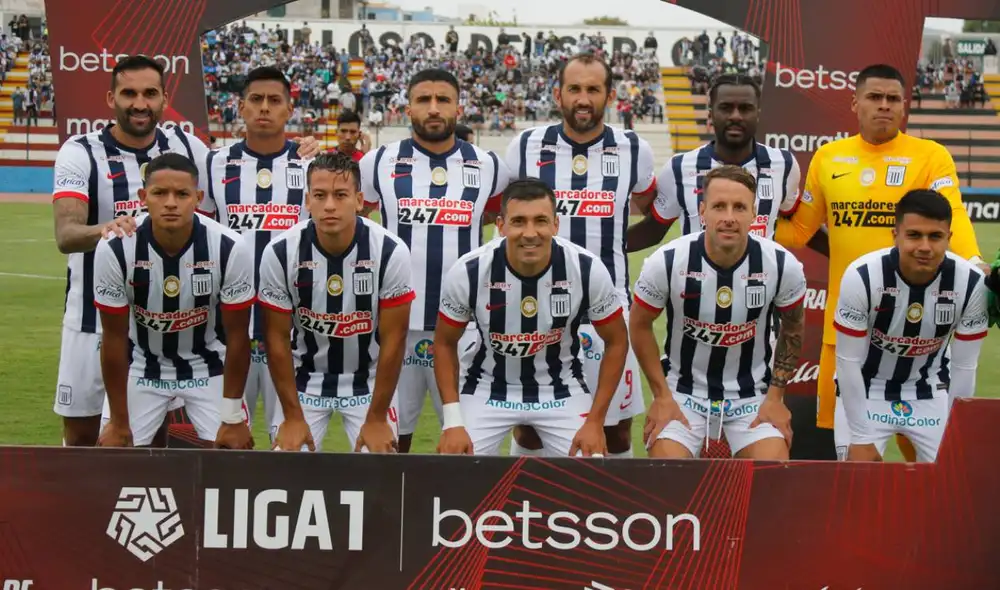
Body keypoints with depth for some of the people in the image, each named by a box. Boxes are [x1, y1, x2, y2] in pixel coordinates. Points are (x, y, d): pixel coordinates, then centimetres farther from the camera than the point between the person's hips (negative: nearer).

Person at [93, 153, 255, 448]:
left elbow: (237, 337, -13)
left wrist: (233, 418, -10)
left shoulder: (230, 250, -25)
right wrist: (118, 422, -8)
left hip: (209, 366, 0)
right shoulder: (114, 250, -24)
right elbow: (115, 339, -13)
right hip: (141, 366, 0)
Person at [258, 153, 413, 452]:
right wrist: (293, 417, -8)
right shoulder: (280, 253, -18)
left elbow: (393, 340, -13)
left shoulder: (391, 253, -20)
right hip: (305, 378, 1)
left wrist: (376, 419, -11)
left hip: (368, 380, -1)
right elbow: (278, 338, -8)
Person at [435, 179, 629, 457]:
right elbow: (445, 343, -5)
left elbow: (616, 342, -6)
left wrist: (595, 421, -10)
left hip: (561, 388, 0)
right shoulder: (468, 272, -22)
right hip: (487, 388, 0)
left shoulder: (588, 270, -22)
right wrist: (453, 422, -12)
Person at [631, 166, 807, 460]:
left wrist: (776, 396, 1)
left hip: (753, 394, 1)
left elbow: (793, 328, 5)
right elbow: (640, 326, -2)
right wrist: (661, 395, -4)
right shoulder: (666, 262, -18)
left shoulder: (783, 265, -14)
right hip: (683, 390, -1)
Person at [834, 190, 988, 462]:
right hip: (865, 388, -2)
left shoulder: (972, 283, -22)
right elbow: (849, 361, -18)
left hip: (930, 391, 2)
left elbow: (964, 367, -10)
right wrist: (860, 437, -15)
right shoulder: (861, 277, -28)